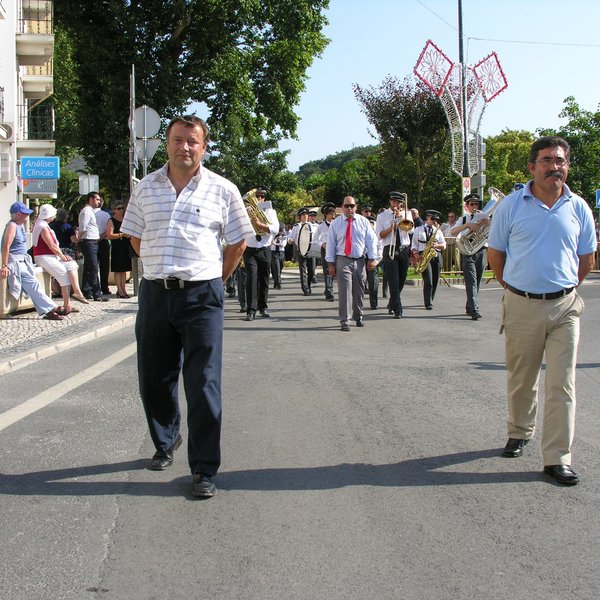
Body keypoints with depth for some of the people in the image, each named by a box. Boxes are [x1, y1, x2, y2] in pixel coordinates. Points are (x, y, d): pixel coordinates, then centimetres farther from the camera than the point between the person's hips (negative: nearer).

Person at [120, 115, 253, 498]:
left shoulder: (222, 190, 2)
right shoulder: (147, 187, 8)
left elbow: (237, 243, 8)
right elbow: (136, 237, 18)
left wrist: (213, 280, 8)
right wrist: (162, 268, 14)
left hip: (202, 296, -3)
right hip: (155, 294, 3)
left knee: (204, 384, -4)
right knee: (154, 379, 12)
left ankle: (204, 469, 3)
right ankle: (166, 442, 37)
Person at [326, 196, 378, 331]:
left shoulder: (363, 221, 6)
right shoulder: (335, 224, 4)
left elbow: (371, 240, 4)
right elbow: (331, 244, 3)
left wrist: (372, 258, -6)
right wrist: (331, 263, -3)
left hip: (360, 260, 2)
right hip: (343, 261, -2)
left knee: (359, 291, 11)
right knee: (345, 291, -11)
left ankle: (358, 317, 29)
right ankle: (345, 321, -10)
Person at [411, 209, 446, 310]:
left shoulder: (438, 230, 16)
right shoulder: (418, 229, 9)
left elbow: (443, 245, 8)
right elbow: (414, 245, 6)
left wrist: (436, 245, -13)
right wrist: (416, 255, -10)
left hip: (436, 256, 4)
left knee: (435, 280, 4)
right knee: (428, 280, -15)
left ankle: (430, 301, 20)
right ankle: (428, 304, -15)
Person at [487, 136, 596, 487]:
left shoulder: (579, 208, 4)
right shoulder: (511, 206, -1)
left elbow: (587, 259, 14)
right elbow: (495, 253, 8)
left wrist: (564, 287, 12)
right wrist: (513, 287, 9)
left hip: (565, 306, 0)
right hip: (522, 306, 0)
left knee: (562, 384, -2)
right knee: (521, 379, 13)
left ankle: (558, 458, 2)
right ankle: (520, 433, 36)